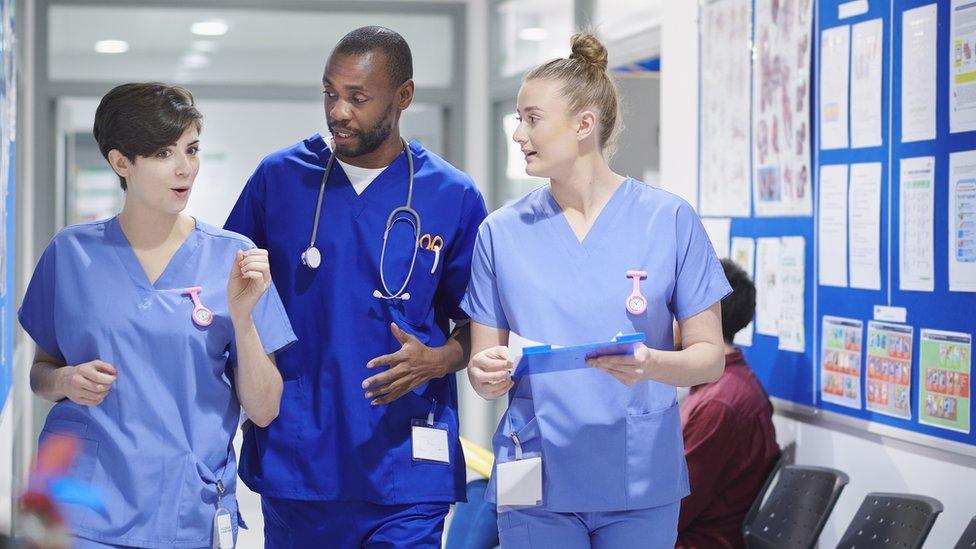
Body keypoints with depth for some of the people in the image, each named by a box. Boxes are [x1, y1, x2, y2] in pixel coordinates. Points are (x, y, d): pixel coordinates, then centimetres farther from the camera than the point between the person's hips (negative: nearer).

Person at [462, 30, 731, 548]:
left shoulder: (670, 220, -3)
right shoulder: (502, 232, 2)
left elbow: (709, 356, -2)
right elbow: (484, 361, 6)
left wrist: (651, 364, -22)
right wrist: (487, 374, -17)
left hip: (640, 483, -1)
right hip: (537, 484, 1)